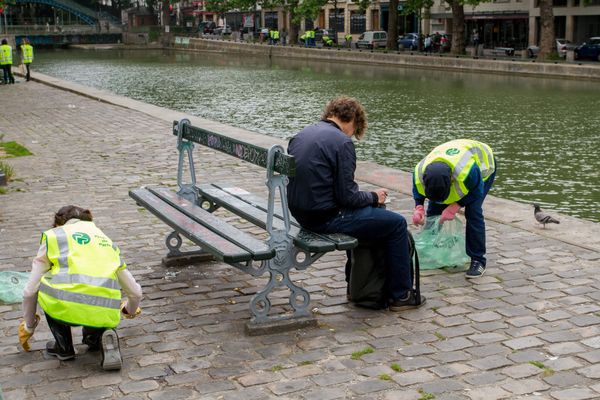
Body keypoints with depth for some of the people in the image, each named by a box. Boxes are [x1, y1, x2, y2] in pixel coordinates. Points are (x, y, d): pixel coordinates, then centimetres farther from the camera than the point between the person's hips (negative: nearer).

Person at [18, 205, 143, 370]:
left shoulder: (53, 236, 21)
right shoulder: (105, 239, 30)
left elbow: (30, 291, 20)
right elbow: (136, 292, 33)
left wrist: (28, 327, 37)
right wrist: (130, 311, 56)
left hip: (68, 307, -3)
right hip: (105, 313, 3)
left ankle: (63, 347, 24)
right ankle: (98, 336, 9)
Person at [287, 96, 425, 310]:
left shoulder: (300, 135, 9)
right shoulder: (341, 141, -16)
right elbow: (347, 196, -18)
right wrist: (374, 197, 2)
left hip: (303, 214, 9)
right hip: (327, 218, -9)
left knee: (368, 212, 33)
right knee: (397, 224, 6)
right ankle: (400, 295, 13)